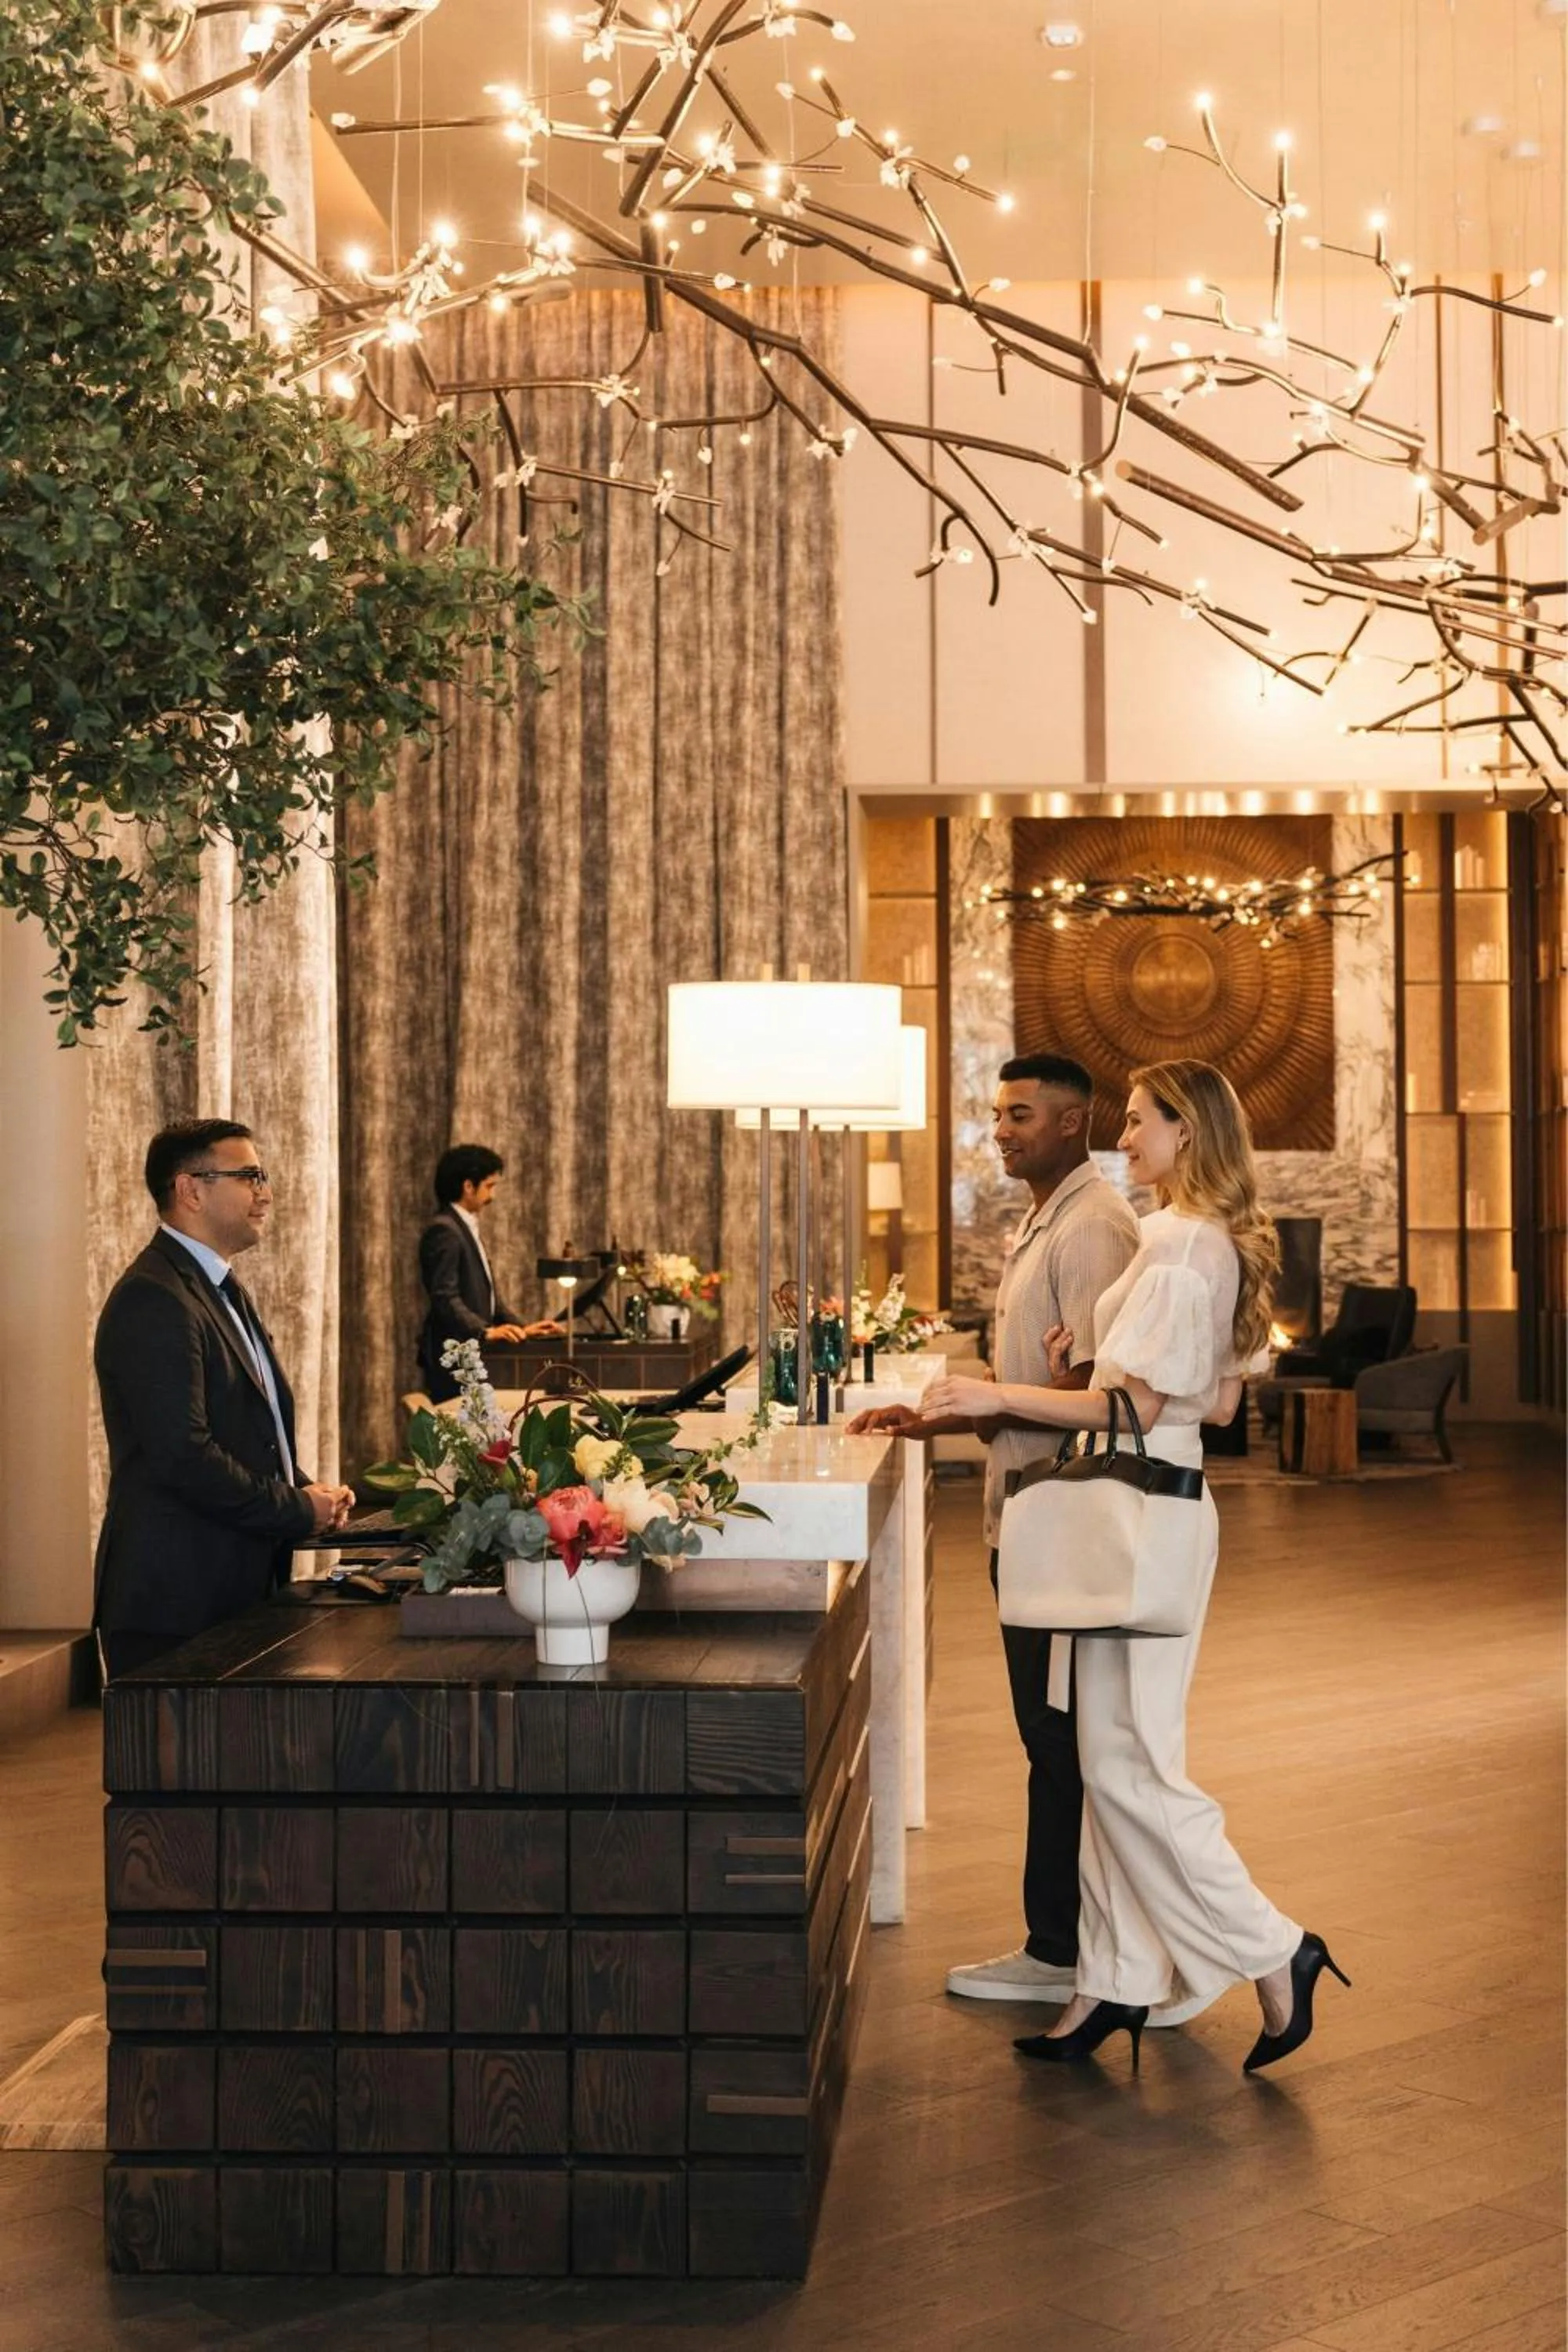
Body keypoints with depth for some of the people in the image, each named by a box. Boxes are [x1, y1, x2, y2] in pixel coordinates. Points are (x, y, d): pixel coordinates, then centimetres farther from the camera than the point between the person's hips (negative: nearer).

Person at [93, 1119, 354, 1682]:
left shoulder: (222, 1292, 18)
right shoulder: (153, 1300, -16)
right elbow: (183, 1456, -24)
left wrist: (309, 1490, 7)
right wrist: (298, 1510, -13)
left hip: (235, 1593, 10)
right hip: (173, 1600, -10)